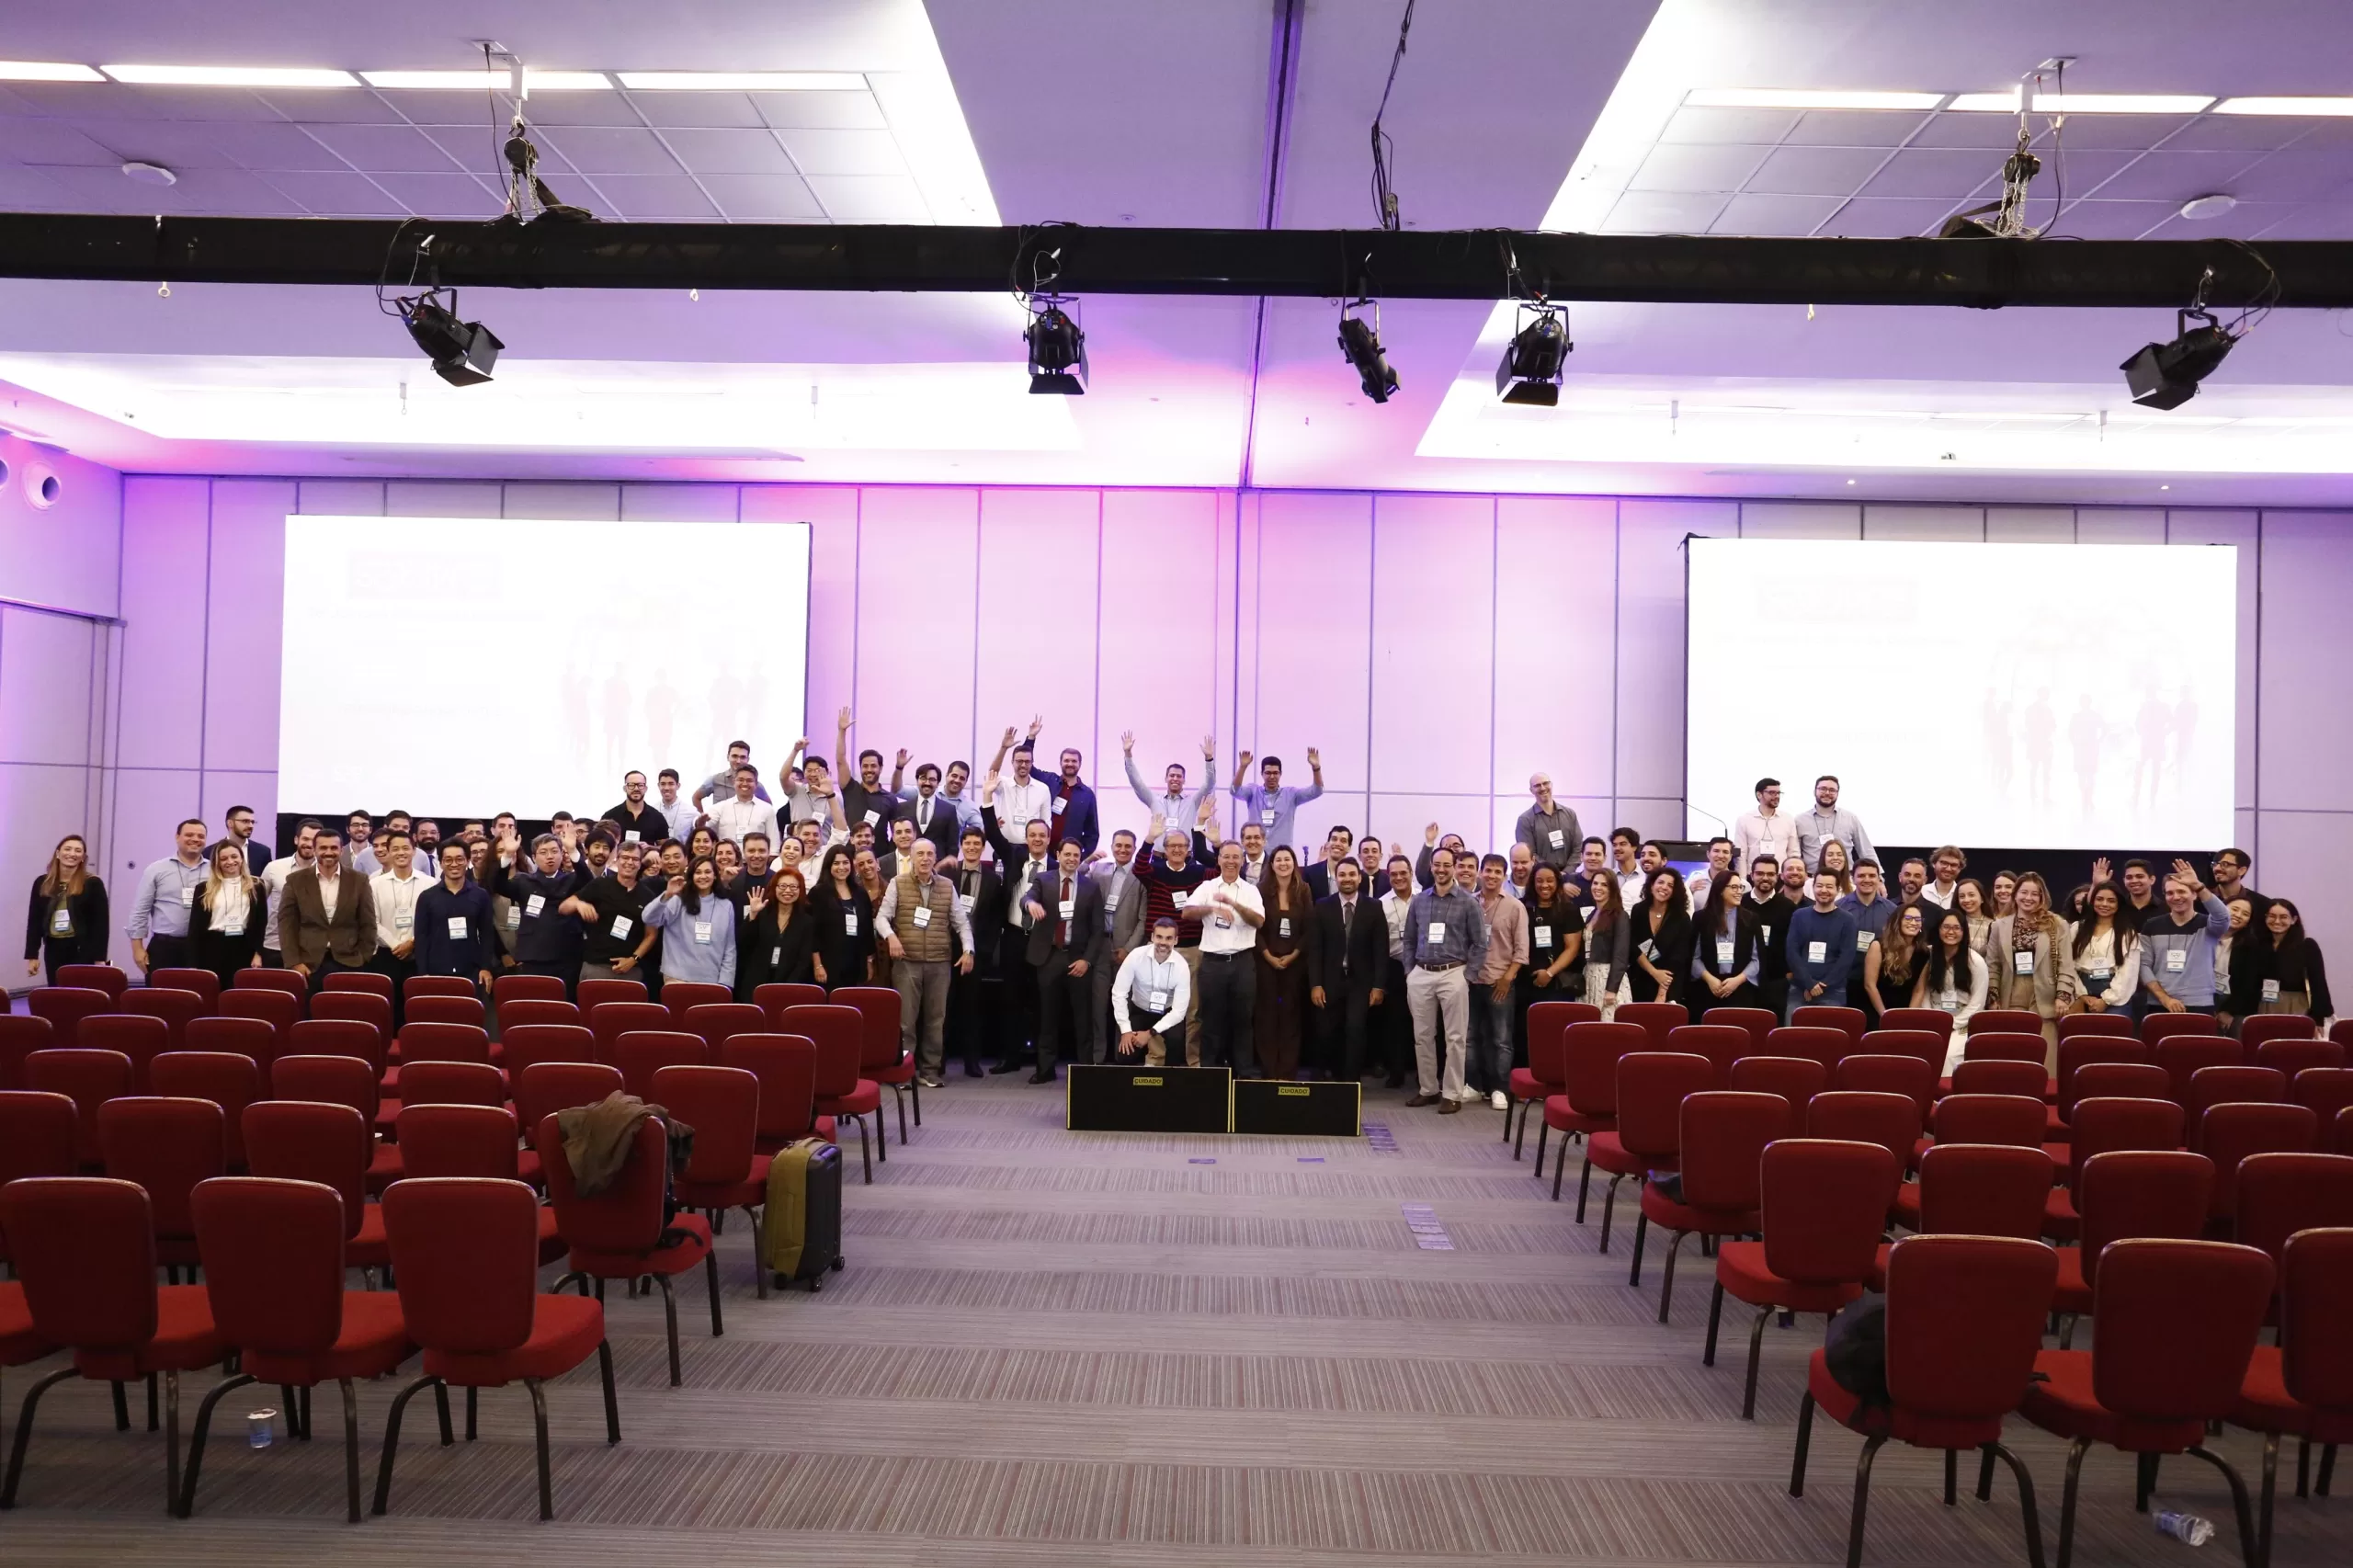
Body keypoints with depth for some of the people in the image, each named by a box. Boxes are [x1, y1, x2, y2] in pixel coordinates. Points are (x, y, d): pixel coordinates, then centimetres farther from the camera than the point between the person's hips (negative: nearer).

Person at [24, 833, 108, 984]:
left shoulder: (93, 883, -3)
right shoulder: (42, 883, 9)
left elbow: (101, 923, -6)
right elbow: (34, 921, 10)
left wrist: (99, 958, -10)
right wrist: (32, 955, 5)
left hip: (83, 951, -4)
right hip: (54, 950, 4)